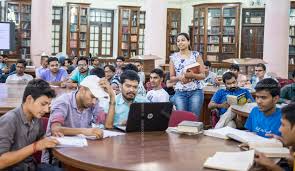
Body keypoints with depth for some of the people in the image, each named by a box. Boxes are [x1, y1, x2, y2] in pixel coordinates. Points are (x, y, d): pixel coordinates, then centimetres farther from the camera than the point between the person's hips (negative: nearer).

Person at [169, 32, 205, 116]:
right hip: (180, 92, 1)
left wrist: (192, 75, -18)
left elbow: (203, 75, 0)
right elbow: (171, 77, 9)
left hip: (196, 91, -1)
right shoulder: (174, 57, 7)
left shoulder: (196, 55, 3)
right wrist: (179, 78, -12)